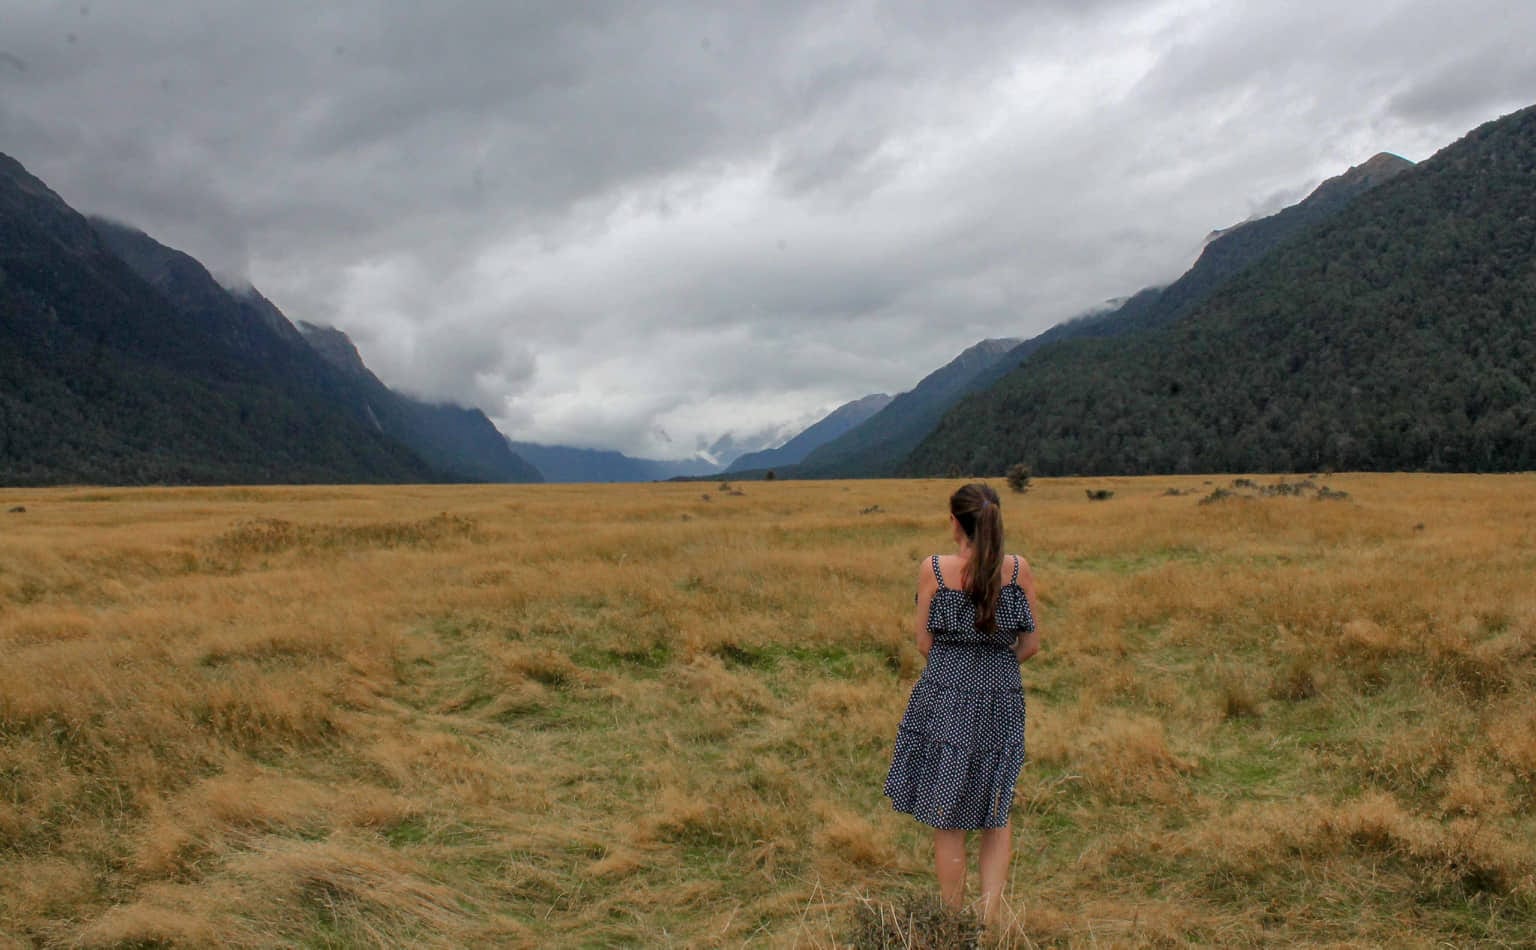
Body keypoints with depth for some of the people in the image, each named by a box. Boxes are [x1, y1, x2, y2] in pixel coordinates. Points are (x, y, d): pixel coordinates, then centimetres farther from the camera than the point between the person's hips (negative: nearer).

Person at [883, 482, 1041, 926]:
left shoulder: (934, 569, -9)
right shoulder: (1018, 568, -5)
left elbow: (925, 644, -3)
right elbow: (1031, 644, 1)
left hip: (944, 698, -2)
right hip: (1002, 702, 2)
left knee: (947, 822, 12)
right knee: (996, 819, 20)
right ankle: (991, 918, 12)